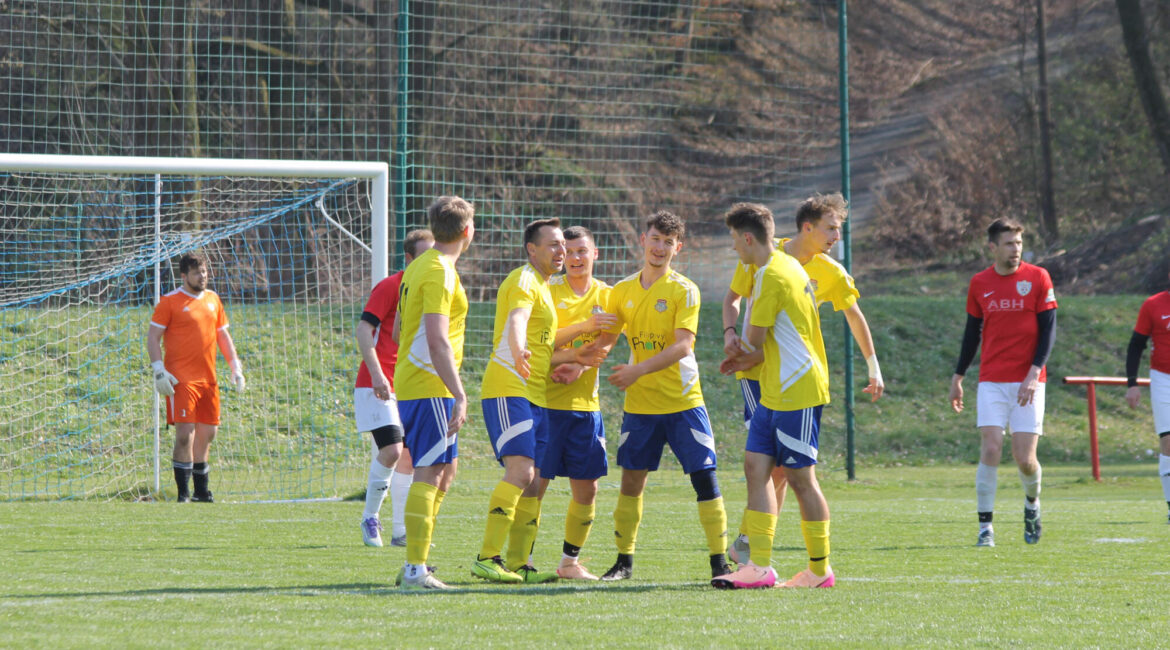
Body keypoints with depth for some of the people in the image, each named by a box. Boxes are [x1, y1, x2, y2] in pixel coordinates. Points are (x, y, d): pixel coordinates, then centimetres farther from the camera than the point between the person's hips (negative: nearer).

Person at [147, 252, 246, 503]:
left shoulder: (212, 299, 14)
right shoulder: (170, 302, -4)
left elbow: (222, 334, 24)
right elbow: (153, 337, -4)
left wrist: (235, 365, 16)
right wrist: (159, 371, -14)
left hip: (208, 377, 6)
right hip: (181, 379, -6)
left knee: (207, 433, 10)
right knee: (185, 433, -12)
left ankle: (201, 490, 22)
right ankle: (183, 492, -7)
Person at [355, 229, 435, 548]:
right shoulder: (390, 287, -9)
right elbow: (363, 329, -15)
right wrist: (376, 374, -25)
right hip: (379, 387, -7)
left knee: (409, 458, 6)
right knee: (392, 450, -18)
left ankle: (401, 531, 12)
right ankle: (370, 518, -1)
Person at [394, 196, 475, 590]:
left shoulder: (419, 267, 16)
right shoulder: (440, 273, -14)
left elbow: (398, 330, 24)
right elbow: (437, 339, -23)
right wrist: (459, 395, -26)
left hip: (411, 381, 10)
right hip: (430, 387, -10)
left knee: (443, 472, 15)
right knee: (430, 473, -10)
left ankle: (417, 564, 16)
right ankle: (415, 570, -12)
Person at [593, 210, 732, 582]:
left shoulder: (684, 291, -6)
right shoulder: (623, 291, 8)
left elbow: (682, 346, -16)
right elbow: (605, 340, 17)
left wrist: (638, 370, -24)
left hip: (682, 400, -4)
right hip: (639, 404, 4)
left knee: (704, 476, -7)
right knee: (631, 479, 4)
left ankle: (719, 562, -3)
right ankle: (624, 561, 15)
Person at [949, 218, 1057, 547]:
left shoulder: (1037, 278, -2)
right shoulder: (980, 283, 6)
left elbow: (1048, 330, -3)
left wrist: (1034, 373, -14)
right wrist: (957, 376, 16)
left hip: (1027, 382, -1)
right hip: (991, 381, 2)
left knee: (1024, 458, -4)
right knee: (990, 449, -13)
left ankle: (1032, 502, 29)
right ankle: (986, 527, -8)